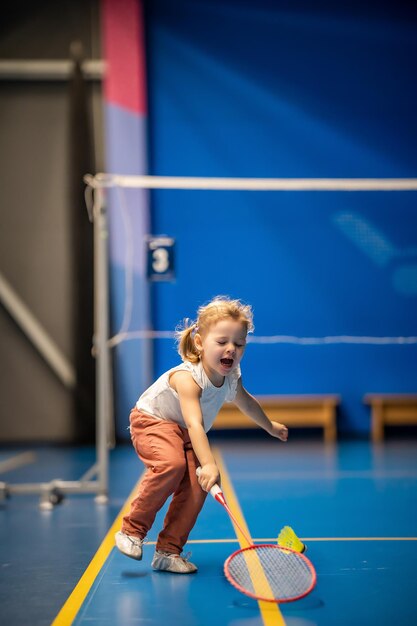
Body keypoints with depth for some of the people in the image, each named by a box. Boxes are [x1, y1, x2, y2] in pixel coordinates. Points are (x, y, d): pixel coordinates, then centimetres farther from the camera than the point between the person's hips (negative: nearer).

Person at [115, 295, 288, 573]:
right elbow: (195, 424, -45)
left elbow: (247, 402, 16)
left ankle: (168, 551, -1)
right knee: (172, 464, -35)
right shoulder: (187, 378, -33)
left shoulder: (231, 378, -8)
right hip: (151, 422, -7)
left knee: (196, 484, -14)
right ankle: (132, 530, -20)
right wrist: (209, 464, -57)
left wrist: (271, 427, 31)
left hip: (185, 436, 7)